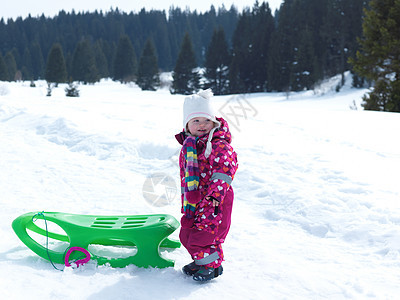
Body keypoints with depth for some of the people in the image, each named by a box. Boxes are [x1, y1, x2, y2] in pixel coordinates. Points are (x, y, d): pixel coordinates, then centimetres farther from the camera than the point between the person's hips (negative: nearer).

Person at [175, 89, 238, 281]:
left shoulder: (220, 145, -15)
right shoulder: (187, 146, 9)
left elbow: (224, 170, -24)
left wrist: (215, 194, -32)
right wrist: (185, 202, 21)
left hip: (213, 200, -8)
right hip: (193, 200, 8)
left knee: (203, 234, -8)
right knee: (186, 234, 14)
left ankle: (212, 265, 15)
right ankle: (201, 260, 35)